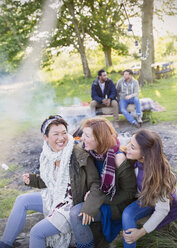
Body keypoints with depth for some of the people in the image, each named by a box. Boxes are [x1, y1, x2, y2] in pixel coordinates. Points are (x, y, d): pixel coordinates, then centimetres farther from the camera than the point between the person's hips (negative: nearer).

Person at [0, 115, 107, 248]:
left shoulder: (80, 156, -25)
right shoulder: (48, 155, -2)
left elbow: (96, 184, -23)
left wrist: (89, 207, -36)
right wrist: (33, 179, 9)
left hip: (72, 206, -8)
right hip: (55, 197, 8)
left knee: (37, 231, -16)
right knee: (21, 200, 8)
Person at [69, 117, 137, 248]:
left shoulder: (118, 159, -26)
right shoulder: (94, 152, -6)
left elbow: (129, 193, -17)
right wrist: (92, 192, -8)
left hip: (117, 205, -7)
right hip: (99, 197, 7)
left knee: (76, 213, -22)